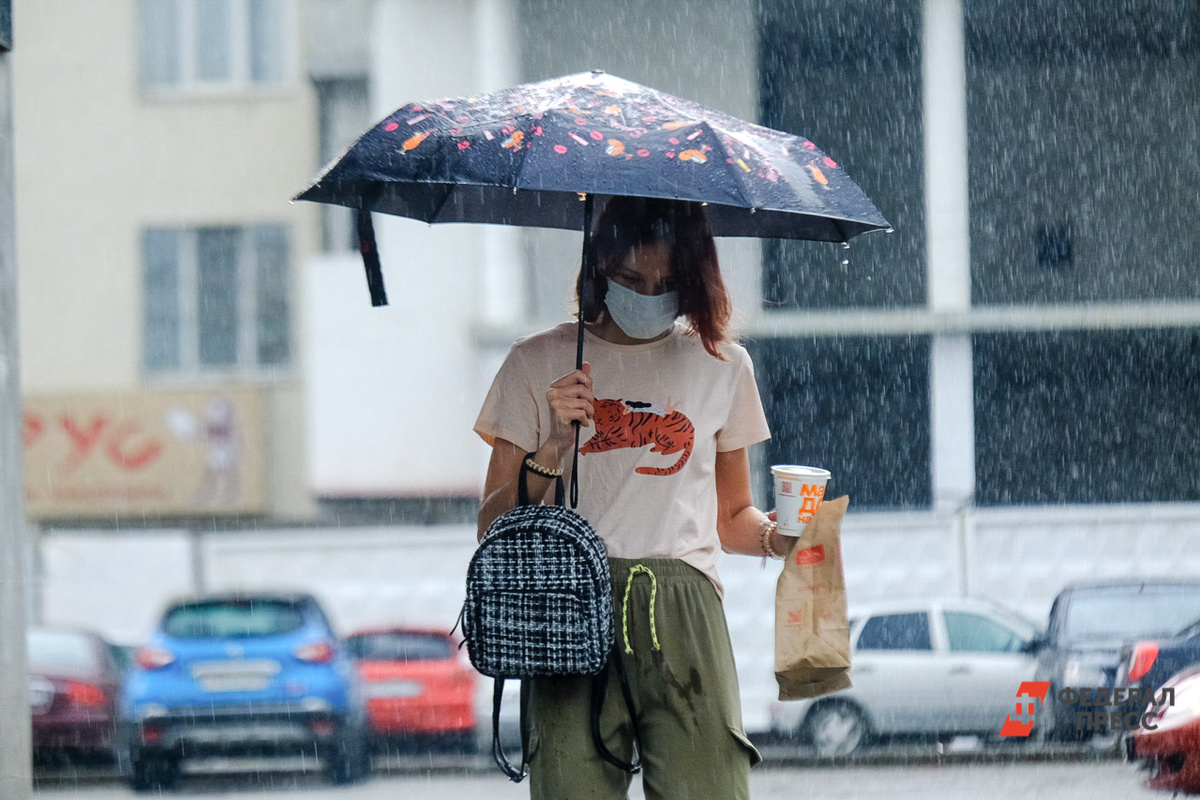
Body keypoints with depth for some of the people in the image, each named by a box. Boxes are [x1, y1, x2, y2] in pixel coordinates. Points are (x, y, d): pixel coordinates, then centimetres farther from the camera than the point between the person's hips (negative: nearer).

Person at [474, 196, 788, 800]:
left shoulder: (721, 367, 17)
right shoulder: (539, 364, 12)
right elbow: (493, 525, 9)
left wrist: (777, 535, 4)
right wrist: (554, 449, -7)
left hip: (684, 615, 1)